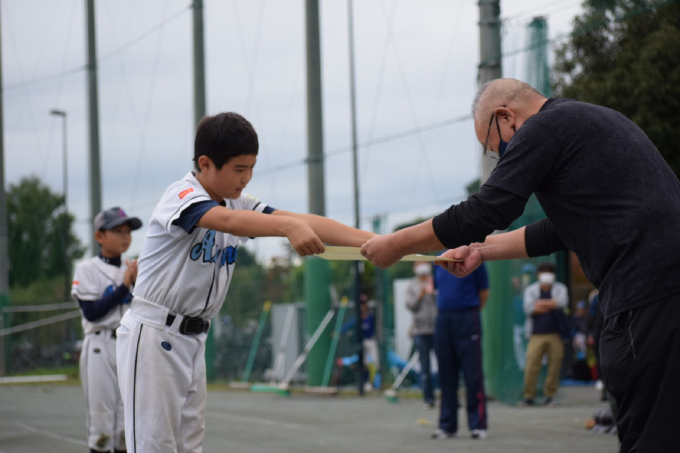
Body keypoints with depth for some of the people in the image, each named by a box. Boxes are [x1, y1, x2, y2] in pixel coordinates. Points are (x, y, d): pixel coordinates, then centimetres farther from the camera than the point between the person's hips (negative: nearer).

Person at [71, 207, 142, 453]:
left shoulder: (134, 269, 12)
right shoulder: (87, 270, 0)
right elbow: (92, 312, -10)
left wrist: (138, 284, -7)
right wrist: (123, 287, -9)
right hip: (101, 348, -4)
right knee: (101, 411, -5)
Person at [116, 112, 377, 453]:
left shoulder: (239, 205, 6)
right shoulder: (181, 196, -16)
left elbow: (302, 221, -7)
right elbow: (226, 220, -38)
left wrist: (371, 241, -21)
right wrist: (289, 226, -55)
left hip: (193, 340, 8)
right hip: (152, 335, -8)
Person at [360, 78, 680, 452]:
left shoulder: (545, 127, -4)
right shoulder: (587, 120, 26)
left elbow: (482, 213, -7)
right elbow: (562, 229, 32)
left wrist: (397, 244, 5)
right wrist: (482, 249, 34)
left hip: (649, 293, -10)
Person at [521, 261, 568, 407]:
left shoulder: (560, 288, 12)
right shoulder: (531, 290, 13)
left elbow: (562, 302, -9)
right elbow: (528, 308, -4)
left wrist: (541, 303, -6)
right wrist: (551, 305, -2)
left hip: (555, 334, 0)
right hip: (537, 334, 0)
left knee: (555, 365, -4)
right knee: (531, 364, -10)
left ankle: (550, 395, 6)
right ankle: (529, 396, -4)